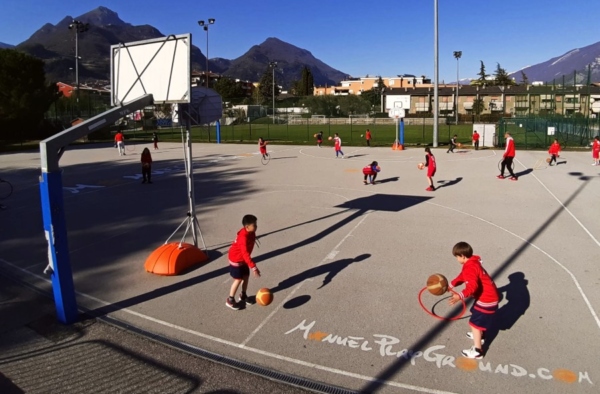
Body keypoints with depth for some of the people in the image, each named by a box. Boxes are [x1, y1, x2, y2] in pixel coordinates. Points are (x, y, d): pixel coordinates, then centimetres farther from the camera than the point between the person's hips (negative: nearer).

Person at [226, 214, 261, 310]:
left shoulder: (250, 233, -8)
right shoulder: (243, 237, -36)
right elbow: (245, 254, -41)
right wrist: (254, 267, -44)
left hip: (243, 259, 8)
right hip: (236, 259, -8)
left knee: (246, 276, 14)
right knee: (238, 280, 0)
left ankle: (243, 295, 35)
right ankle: (230, 300, 16)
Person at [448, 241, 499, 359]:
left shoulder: (470, 267, -28)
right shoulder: (472, 263, 6)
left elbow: (472, 286, -41)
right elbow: (462, 276, 21)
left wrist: (460, 296, -53)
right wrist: (451, 285, 26)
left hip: (486, 299, -11)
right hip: (489, 296, 11)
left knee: (475, 322, -4)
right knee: (477, 317, 30)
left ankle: (477, 351, 3)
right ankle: (479, 335, 51)